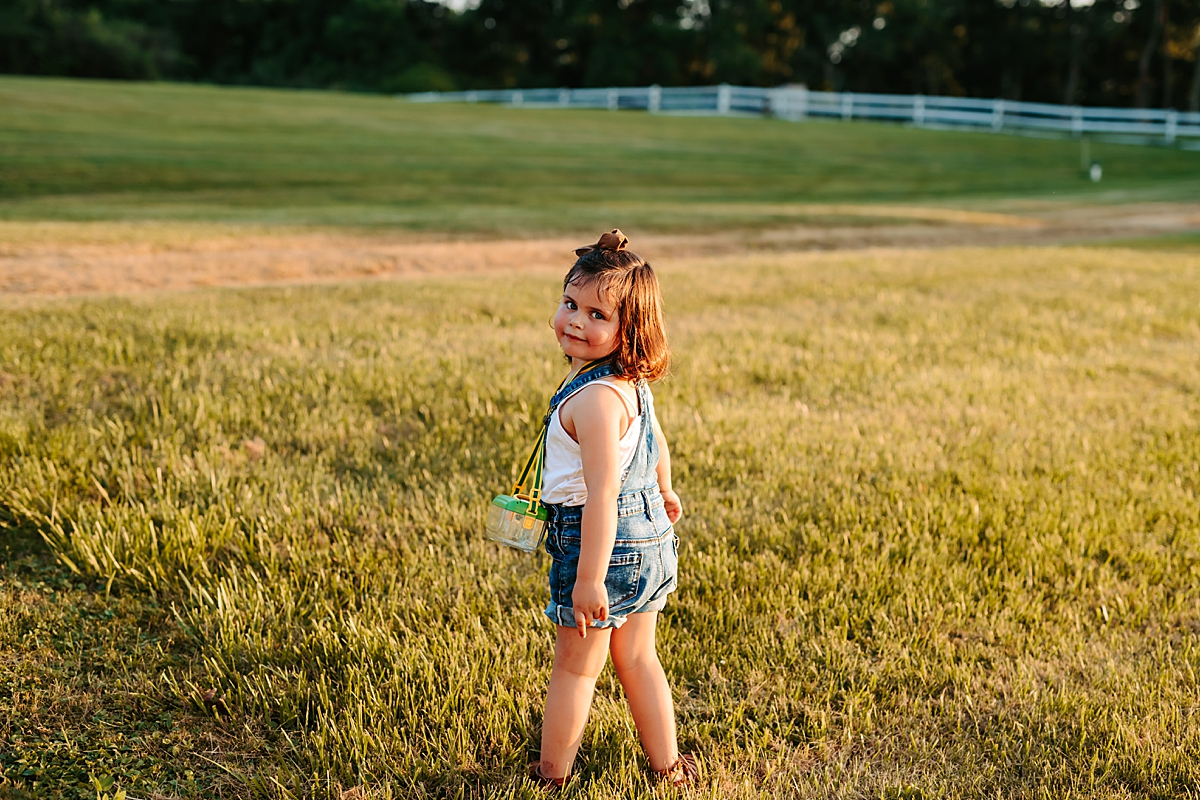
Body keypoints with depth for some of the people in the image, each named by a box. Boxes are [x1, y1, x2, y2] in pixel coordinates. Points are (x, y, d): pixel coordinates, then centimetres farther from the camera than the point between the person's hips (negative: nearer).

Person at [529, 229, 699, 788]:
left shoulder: (596, 398, -26)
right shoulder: (632, 382, 4)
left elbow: (602, 493, -30)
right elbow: (656, 441, 23)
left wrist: (589, 578, -28)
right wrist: (664, 493, 41)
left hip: (603, 541, -9)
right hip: (647, 535, 9)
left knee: (574, 668, 9)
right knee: (636, 658, 21)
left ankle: (551, 777, 25)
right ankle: (668, 767, 32)